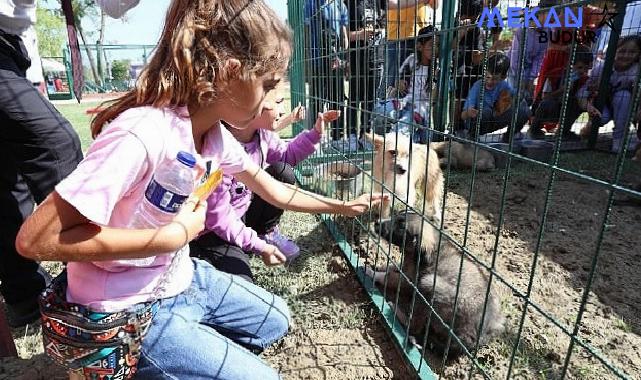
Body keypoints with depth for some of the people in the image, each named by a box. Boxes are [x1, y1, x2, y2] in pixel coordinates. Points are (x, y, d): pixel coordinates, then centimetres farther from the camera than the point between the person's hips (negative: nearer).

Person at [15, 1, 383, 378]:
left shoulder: (215, 134, -6)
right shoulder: (141, 135, -32)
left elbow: (273, 191, 6)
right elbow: (35, 239, -29)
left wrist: (344, 206, 8)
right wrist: (173, 235, -28)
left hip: (179, 280, 8)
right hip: (120, 316, -7)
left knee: (276, 320, 18)